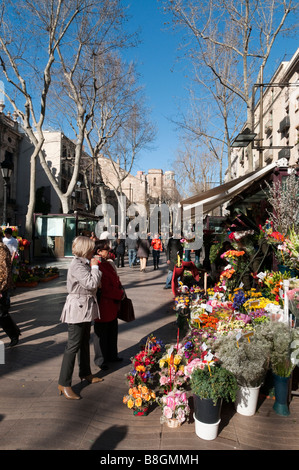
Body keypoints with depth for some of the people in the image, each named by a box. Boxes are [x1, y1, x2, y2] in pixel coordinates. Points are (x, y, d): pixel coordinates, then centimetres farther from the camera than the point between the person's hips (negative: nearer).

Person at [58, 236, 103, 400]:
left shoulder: (84, 263, 11)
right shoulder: (77, 265, -20)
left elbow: (93, 284, 14)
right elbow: (92, 283, -27)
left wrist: (93, 266, 4)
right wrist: (95, 267, -15)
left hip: (86, 308, 10)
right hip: (77, 308, -10)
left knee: (84, 342, 20)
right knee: (73, 345, -4)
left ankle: (85, 373, 36)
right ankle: (64, 384, 5)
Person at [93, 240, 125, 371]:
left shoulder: (109, 264, 10)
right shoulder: (97, 267, -22)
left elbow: (116, 281, 20)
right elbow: (105, 289, -23)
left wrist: (121, 289, 3)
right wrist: (120, 295, -13)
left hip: (113, 305, 10)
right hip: (103, 305, -9)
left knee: (112, 331, 20)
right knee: (102, 333, 7)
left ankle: (111, 355, 36)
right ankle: (100, 360, 22)